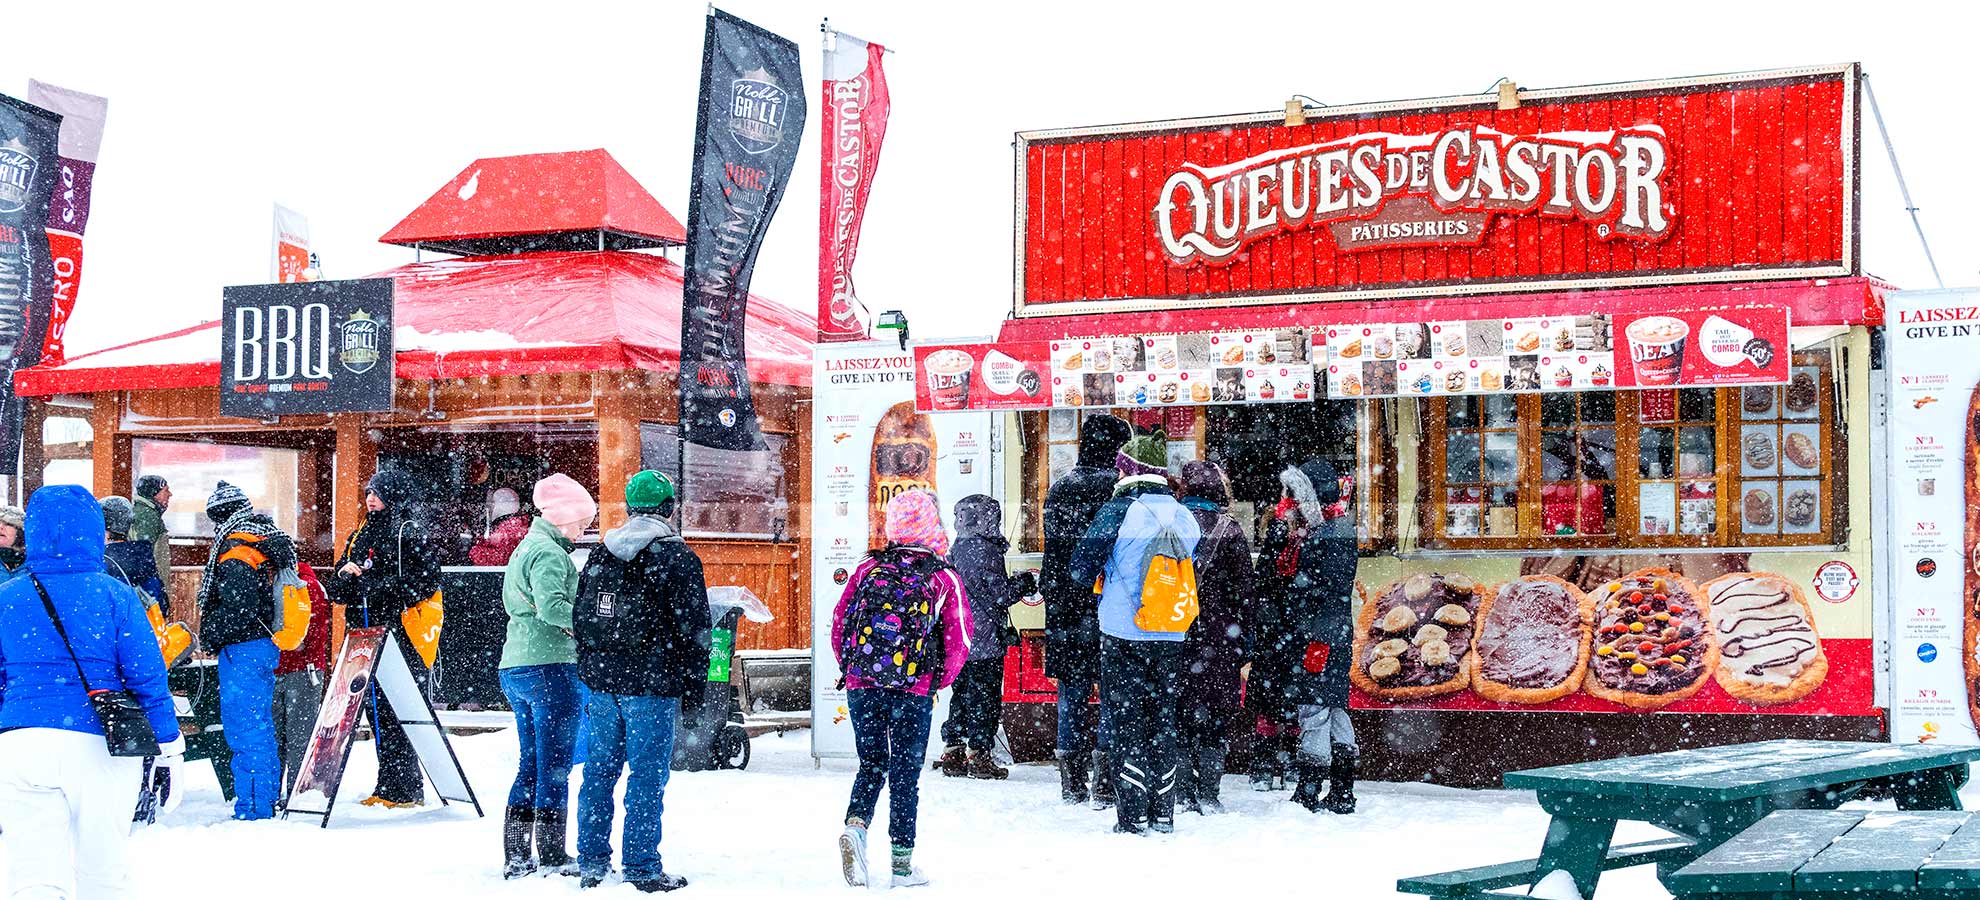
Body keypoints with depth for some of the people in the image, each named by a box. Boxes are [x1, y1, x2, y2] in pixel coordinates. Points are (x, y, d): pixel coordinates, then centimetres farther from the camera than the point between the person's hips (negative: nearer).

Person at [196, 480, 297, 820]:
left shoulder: (234, 551, -15)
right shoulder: (267, 544, 14)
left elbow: (238, 608, -21)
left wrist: (209, 636, -9)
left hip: (242, 648, -9)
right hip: (264, 644, 10)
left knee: (244, 729, -7)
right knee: (260, 726, 15)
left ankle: (253, 807, -6)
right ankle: (268, 799, 21)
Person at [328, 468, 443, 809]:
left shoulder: (412, 533, -2)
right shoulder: (359, 536, 21)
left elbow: (425, 582, -13)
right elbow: (336, 592, 21)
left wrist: (382, 590, -18)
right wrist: (345, 575, -1)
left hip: (401, 636, -7)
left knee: (397, 713, -10)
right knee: (376, 710, 8)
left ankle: (407, 790, -7)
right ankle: (387, 789, 14)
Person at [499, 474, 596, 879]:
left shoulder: (524, 548, 19)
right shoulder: (549, 552, -12)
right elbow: (551, 606, -26)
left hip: (514, 668, 10)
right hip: (549, 666, -10)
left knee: (531, 761, 14)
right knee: (555, 764, -3)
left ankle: (516, 857, 15)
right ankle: (552, 856, 0)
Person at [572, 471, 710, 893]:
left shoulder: (599, 556, 11)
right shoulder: (678, 557, -6)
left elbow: (579, 620, 17)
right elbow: (694, 629, -7)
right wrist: (693, 691, 0)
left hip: (602, 683, 5)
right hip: (652, 685, -5)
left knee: (599, 771, 12)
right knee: (647, 775, -1)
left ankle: (591, 863, 16)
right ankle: (642, 867, 1)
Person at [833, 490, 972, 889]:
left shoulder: (868, 569, 2)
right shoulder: (944, 579, -3)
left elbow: (838, 625, 4)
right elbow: (959, 642, -3)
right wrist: (938, 684, 11)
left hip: (861, 687, 2)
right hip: (914, 692, -2)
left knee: (871, 763, 17)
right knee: (905, 773, 7)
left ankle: (855, 825, -8)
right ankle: (901, 863, 10)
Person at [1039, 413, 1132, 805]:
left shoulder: (1059, 489, 8)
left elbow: (1052, 552, 11)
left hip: (1067, 608, 5)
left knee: (1072, 693, 10)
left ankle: (1072, 783, 13)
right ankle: (1105, 783, -1)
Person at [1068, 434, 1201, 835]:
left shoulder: (1119, 511, -10)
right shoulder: (1185, 517, 5)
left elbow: (1081, 568, -7)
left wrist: (1109, 574, 13)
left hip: (1124, 636, -4)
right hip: (1171, 638, 4)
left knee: (1129, 723, 1)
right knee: (1163, 722, 12)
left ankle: (1133, 816, -1)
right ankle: (1163, 814, 15)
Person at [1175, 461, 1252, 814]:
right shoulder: (1230, 532, -2)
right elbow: (1243, 593, 0)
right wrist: (1244, 646, 6)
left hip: (1173, 636, 1)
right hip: (1218, 639, -1)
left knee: (1178, 711, 7)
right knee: (1215, 717, 5)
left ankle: (1184, 794, 6)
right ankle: (1207, 795, 3)